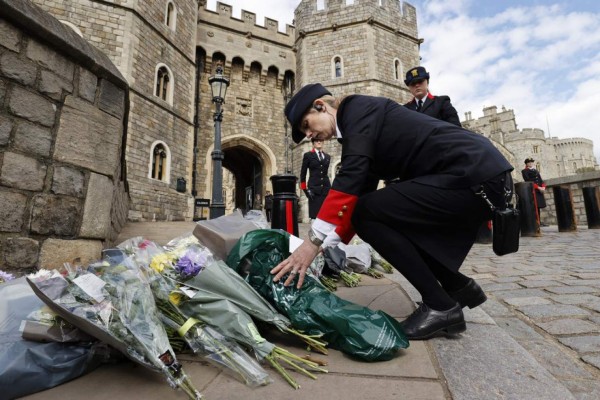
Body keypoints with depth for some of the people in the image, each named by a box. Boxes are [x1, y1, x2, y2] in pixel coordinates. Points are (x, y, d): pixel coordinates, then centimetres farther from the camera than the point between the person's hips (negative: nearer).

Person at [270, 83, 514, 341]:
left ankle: (441, 306, -4)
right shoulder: (359, 129, 19)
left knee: (368, 215, -15)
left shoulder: (358, 109, -7)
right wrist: (328, 247, 13)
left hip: (475, 176, -10)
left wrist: (313, 241, -20)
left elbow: (350, 179, -21)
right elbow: (360, 193, 17)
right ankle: (459, 287, 21)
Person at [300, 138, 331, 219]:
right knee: (315, 214, -7)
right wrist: (305, 189, -3)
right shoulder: (308, 155, 5)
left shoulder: (327, 156, 16)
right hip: (313, 188, -3)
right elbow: (303, 173, 4)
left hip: (326, 189, 4)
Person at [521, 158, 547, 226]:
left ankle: (539, 221, 9)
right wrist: (538, 187, -17)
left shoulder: (536, 170, 23)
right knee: (534, 207, -12)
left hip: (539, 191, 7)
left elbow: (540, 179, 16)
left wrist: (543, 187, -3)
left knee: (538, 206, 6)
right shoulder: (524, 171, 0)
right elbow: (528, 181, -11)